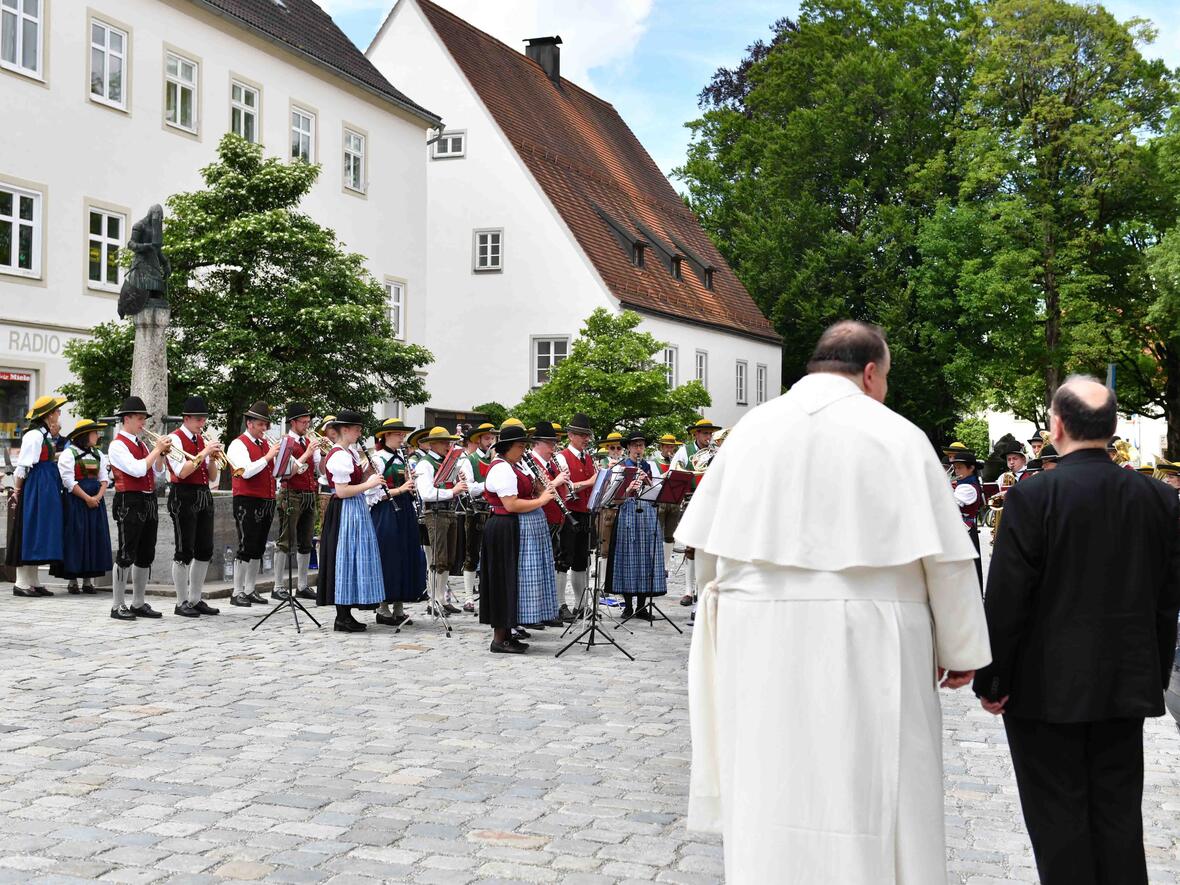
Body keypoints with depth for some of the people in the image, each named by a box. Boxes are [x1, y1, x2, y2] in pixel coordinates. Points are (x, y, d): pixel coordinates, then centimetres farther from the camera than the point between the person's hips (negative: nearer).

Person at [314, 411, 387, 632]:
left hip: (356, 510, 10)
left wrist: (369, 471, 5)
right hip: (345, 512, -10)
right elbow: (342, 491, -21)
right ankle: (342, 618, 0)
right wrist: (369, 484, -17)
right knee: (345, 558, -5)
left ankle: (346, 615, 17)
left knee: (352, 559, 12)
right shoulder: (339, 456, -16)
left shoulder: (351, 452, 14)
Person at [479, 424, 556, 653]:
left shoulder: (512, 467, 16)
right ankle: (499, 639, 0)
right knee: (506, 582, -5)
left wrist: (540, 493, 6)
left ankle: (506, 634, 19)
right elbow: (511, 505, -23)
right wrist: (540, 501, -17)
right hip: (507, 531, -10)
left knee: (513, 582, 13)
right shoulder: (502, 469, -17)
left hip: (519, 531, 10)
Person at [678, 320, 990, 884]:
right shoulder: (896, 436, -5)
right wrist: (962, 653, 5)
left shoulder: (751, 429, 4)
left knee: (770, 803, 11)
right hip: (868, 650, -3)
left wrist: (730, 601, 26)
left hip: (762, 648, 3)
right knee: (869, 802, 6)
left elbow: (706, 546, 8)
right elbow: (946, 557, -5)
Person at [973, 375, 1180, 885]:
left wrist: (991, 681, -5)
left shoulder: (1032, 497, -15)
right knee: (1119, 815, 14)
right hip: (1126, 687, 5)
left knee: (1059, 822, 5)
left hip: (1047, 689, -5)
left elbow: (1006, 600, -14)